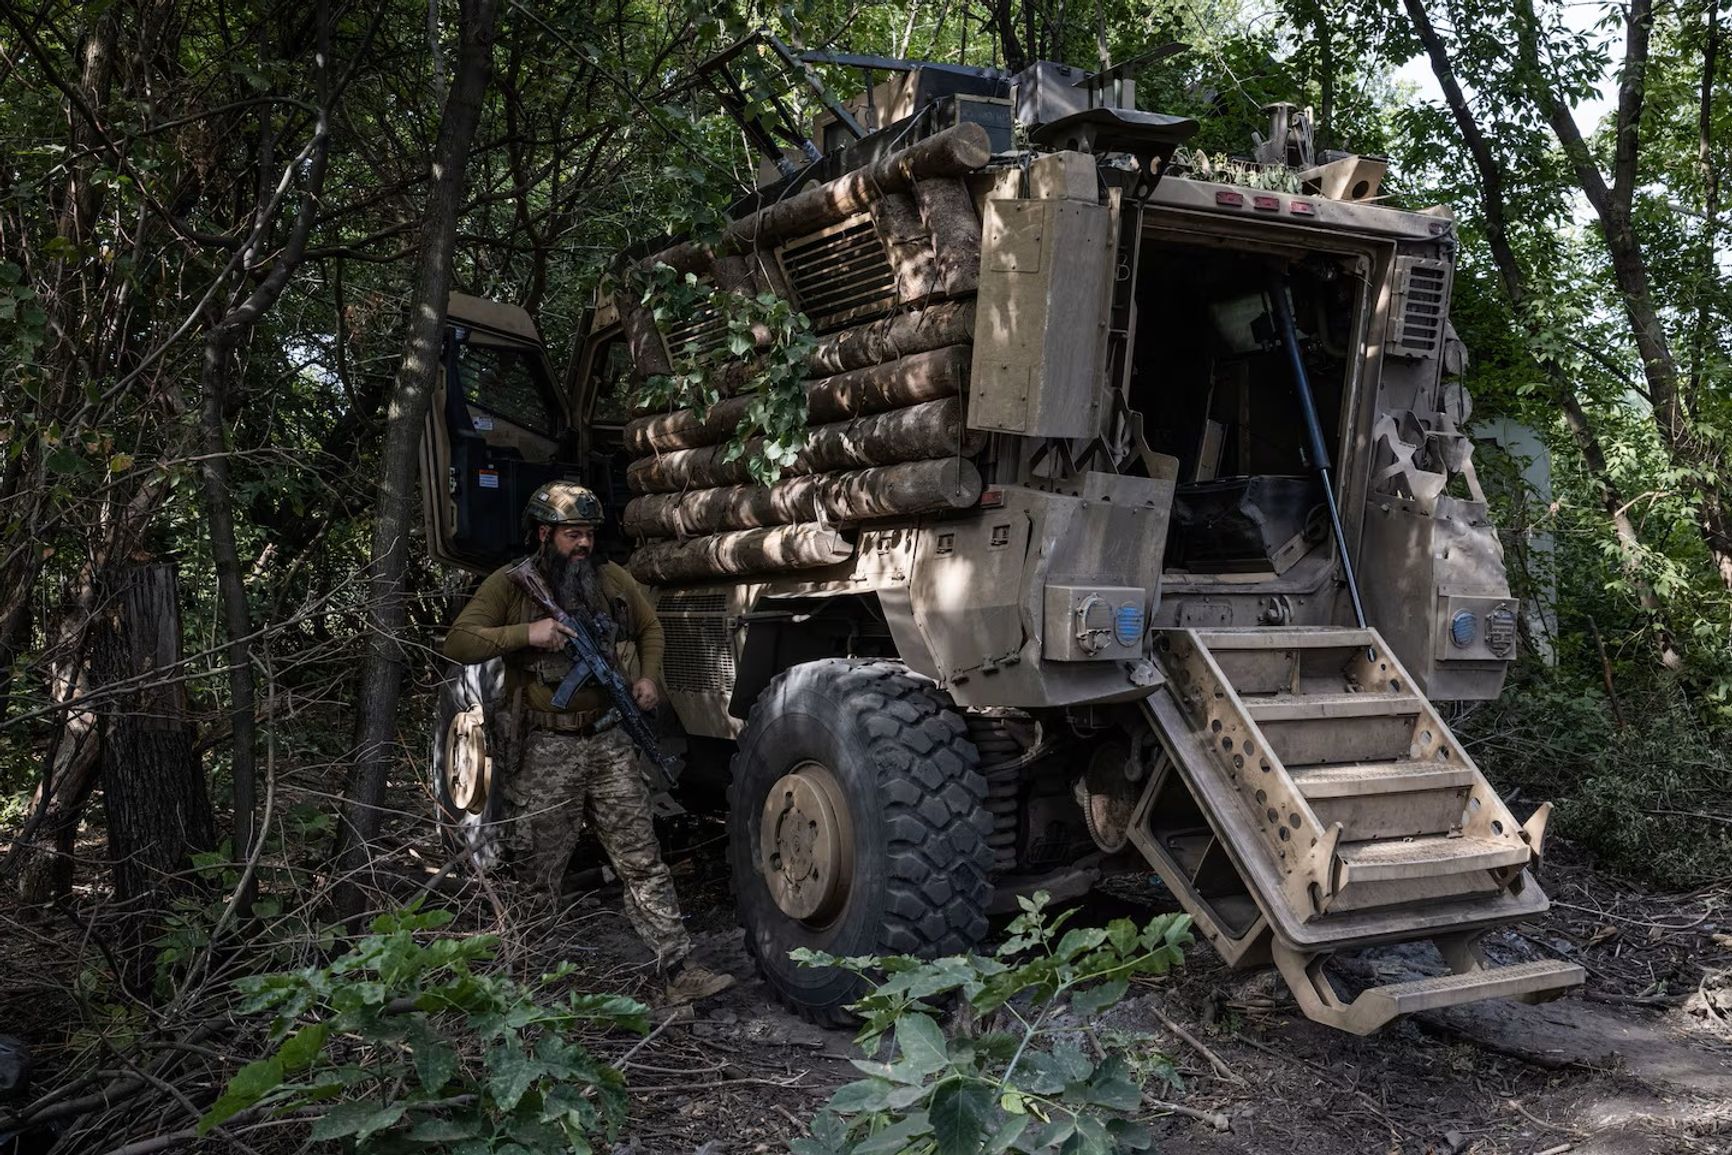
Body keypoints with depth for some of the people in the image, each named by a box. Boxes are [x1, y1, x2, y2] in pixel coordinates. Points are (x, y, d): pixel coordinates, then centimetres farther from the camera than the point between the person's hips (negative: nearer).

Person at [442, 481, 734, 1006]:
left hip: (610, 741, 3)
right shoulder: (510, 584, -2)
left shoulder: (612, 579, 8)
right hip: (545, 750, -2)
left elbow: (649, 629, 23)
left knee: (642, 860, 2)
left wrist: (648, 677, 4)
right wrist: (526, 633, -22)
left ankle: (679, 971, 2)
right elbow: (457, 643, -11)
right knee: (536, 872, 7)